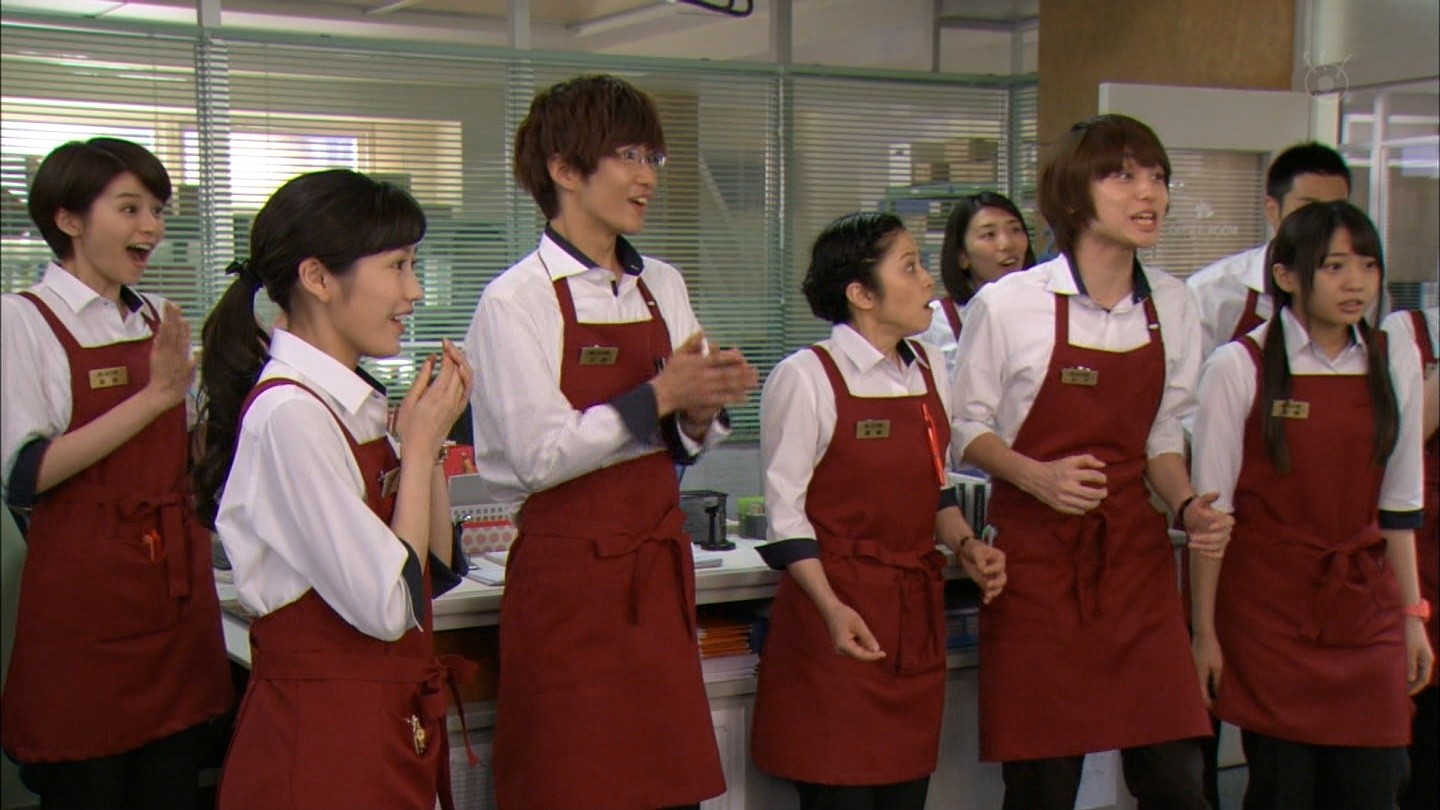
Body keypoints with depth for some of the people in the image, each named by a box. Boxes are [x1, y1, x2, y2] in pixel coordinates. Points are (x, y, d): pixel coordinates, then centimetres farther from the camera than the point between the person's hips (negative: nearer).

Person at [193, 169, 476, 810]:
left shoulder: (353, 403, 7)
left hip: (395, 727, 9)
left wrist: (431, 443, -1)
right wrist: (418, 446, -13)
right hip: (324, 737, -9)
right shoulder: (289, 415, -20)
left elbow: (435, 573, 11)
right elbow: (388, 607, -23)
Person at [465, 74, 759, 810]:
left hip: (657, 572, 6)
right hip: (569, 578, -6)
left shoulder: (663, 287, 10)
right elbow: (539, 455, -17)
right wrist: (659, 398, -20)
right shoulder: (518, 300, -9)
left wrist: (703, 411, -7)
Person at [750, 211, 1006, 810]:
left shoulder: (928, 372, 10)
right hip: (836, 615, -6)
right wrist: (833, 610, -21)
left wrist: (966, 546, 0)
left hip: (916, 614, 6)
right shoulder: (806, 377, -10)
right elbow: (785, 513, -11)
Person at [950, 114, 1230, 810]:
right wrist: (1037, 476, -18)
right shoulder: (1009, 305, -10)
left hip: (1135, 547, 4)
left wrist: (1189, 507, -5)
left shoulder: (1171, 306, 4)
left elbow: (1162, 438, 13)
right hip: (1038, 551, -4)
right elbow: (966, 427, -1)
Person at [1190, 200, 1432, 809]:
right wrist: (1204, 631, -5)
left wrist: (1412, 613, 11)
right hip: (1269, 612, -4)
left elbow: (1398, 505, 13)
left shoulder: (1395, 362, 6)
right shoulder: (1240, 367, -8)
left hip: (1365, 612, 4)